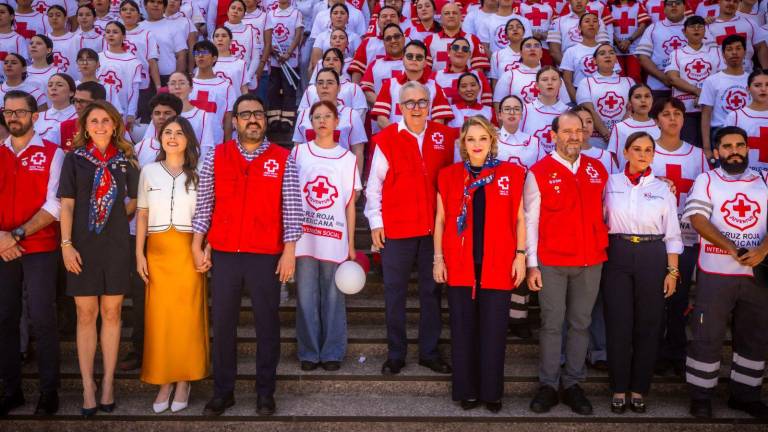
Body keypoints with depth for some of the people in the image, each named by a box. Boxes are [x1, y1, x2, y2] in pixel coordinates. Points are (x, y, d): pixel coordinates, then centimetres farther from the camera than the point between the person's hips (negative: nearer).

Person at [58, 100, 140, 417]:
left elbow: (134, 200, 14)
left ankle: (108, 383, 15)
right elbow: (66, 204, 0)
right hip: (83, 245, -1)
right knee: (86, 314, 3)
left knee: (111, 313, 6)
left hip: (116, 245, 1)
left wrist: (117, 216, 1)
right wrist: (66, 244, -7)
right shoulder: (74, 158, 4)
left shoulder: (125, 160, 7)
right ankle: (88, 387, 10)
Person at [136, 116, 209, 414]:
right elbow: (142, 215, 8)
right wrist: (139, 253, 2)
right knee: (159, 316, 1)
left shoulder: (198, 173, 4)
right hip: (157, 251, 2)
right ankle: (163, 381, 10)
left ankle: (184, 381, 9)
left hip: (188, 250, -1)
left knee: (187, 315, -1)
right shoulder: (149, 171, 9)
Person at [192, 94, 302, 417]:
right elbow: (203, 205, 6)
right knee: (222, 324, 8)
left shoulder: (283, 160, 1)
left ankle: (265, 392, 20)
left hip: (266, 256, -1)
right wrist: (197, 248, 2)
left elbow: (291, 209, -1)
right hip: (223, 255, 2)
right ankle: (223, 391, 22)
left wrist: (289, 253, -6)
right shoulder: (215, 157, 5)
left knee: (267, 325, 7)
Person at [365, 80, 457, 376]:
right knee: (395, 294, 6)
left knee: (432, 292, 10)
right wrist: (375, 222, -1)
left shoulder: (445, 137, 5)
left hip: (434, 229, 2)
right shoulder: (386, 139, -2)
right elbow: (373, 185, 1)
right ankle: (395, 354, 19)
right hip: (395, 229, -2)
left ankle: (430, 352, 22)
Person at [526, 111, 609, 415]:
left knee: (580, 323, 9)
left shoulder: (597, 169, 8)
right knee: (552, 324, 4)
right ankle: (548, 384, 14)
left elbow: (605, 210, 17)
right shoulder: (538, 172, -3)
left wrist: (607, 245, 8)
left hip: (591, 261, 3)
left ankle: (572, 384, 20)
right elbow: (530, 221, -3)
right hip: (551, 262, -3)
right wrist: (532, 264, -7)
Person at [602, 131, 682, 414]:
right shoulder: (611, 183, 5)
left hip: (652, 257, 1)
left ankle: (639, 388, 18)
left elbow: (672, 233, 7)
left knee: (648, 325, 4)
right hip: (618, 255, -1)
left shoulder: (662, 188, 7)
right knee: (618, 323, 0)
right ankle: (619, 389, 13)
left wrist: (672, 270, 2)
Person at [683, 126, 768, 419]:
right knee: (707, 336, 0)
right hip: (715, 273, -3)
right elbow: (698, 219, -8)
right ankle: (701, 396, 11)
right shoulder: (706, 180, 4)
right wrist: (731, 249, -18)